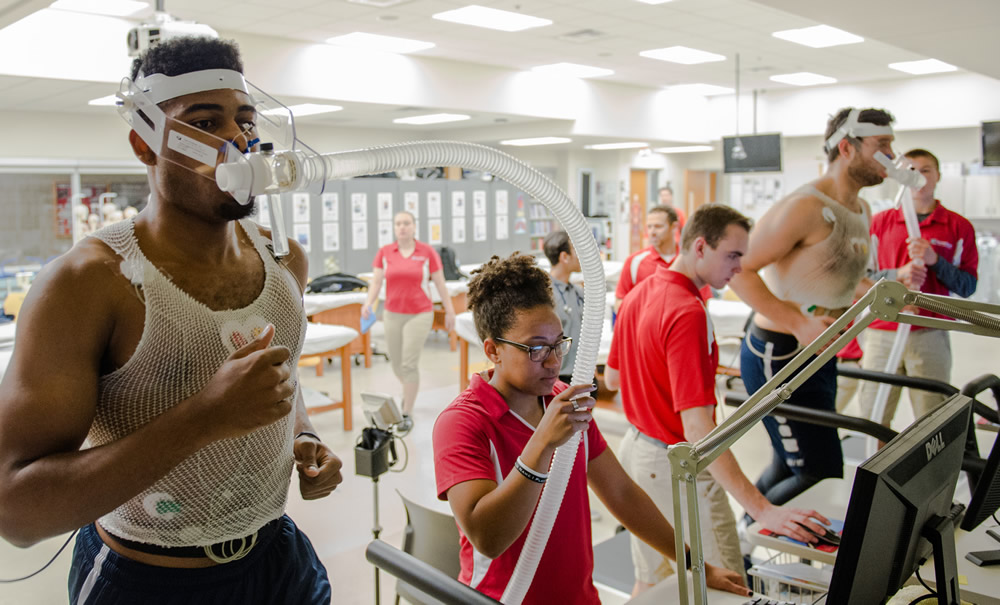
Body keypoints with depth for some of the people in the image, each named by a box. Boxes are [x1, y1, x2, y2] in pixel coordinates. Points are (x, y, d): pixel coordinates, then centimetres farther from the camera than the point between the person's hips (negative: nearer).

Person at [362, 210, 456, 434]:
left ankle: (407, 414, 4)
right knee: (397, 365, 11)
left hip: (419, 314, -3)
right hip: (393, 314, 3)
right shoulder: (384, 252, 2)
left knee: (409, 363, -9)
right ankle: (409, 388, 45)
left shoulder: (427, 252, -3)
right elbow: (376, 282, 1)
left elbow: (440, 283, 1)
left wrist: (449, 311, 2)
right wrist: (368, 303, -16)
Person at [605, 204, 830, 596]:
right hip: (678, 468, -9)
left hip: (637, 450, 9)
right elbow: (697, 428, -31)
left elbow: (612, 376, 16)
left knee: (650, 580, 22)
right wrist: (762, 509, -33)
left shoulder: (638, 295, 4)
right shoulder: (688, 313, -24)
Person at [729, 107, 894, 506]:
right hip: (778, 355, -10)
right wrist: (799, 324, -27)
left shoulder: (862, 211, 13)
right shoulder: (806, 207, -18)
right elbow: (740, 270, -21)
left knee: (791, 466, 17)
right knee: (821, 475, -8)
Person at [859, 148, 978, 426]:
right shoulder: (880, 221, 9)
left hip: (930, 337, -1)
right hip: (881, 334, 1)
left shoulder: (959, 226, 7)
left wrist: (934, 260, -13)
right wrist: (898, 274, -13)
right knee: (872, 418, 4)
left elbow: (967, 287, 2)